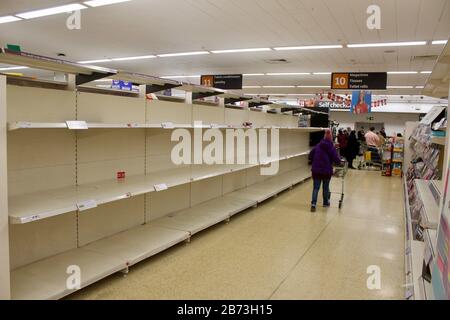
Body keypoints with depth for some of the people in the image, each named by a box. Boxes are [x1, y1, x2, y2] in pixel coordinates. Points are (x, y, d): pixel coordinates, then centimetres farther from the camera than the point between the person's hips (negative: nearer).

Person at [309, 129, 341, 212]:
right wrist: (339, 161, 13)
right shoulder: (332, 148, -6)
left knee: (316, 187, 5)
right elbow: (336, 160, -8)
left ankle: (313, 204, -8)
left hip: (316, 170, 2)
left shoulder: (318, 146, 6)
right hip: (327, 171, -2)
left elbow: (311, 156, 10)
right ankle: (326, 202, 31)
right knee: (326, 187, 15)